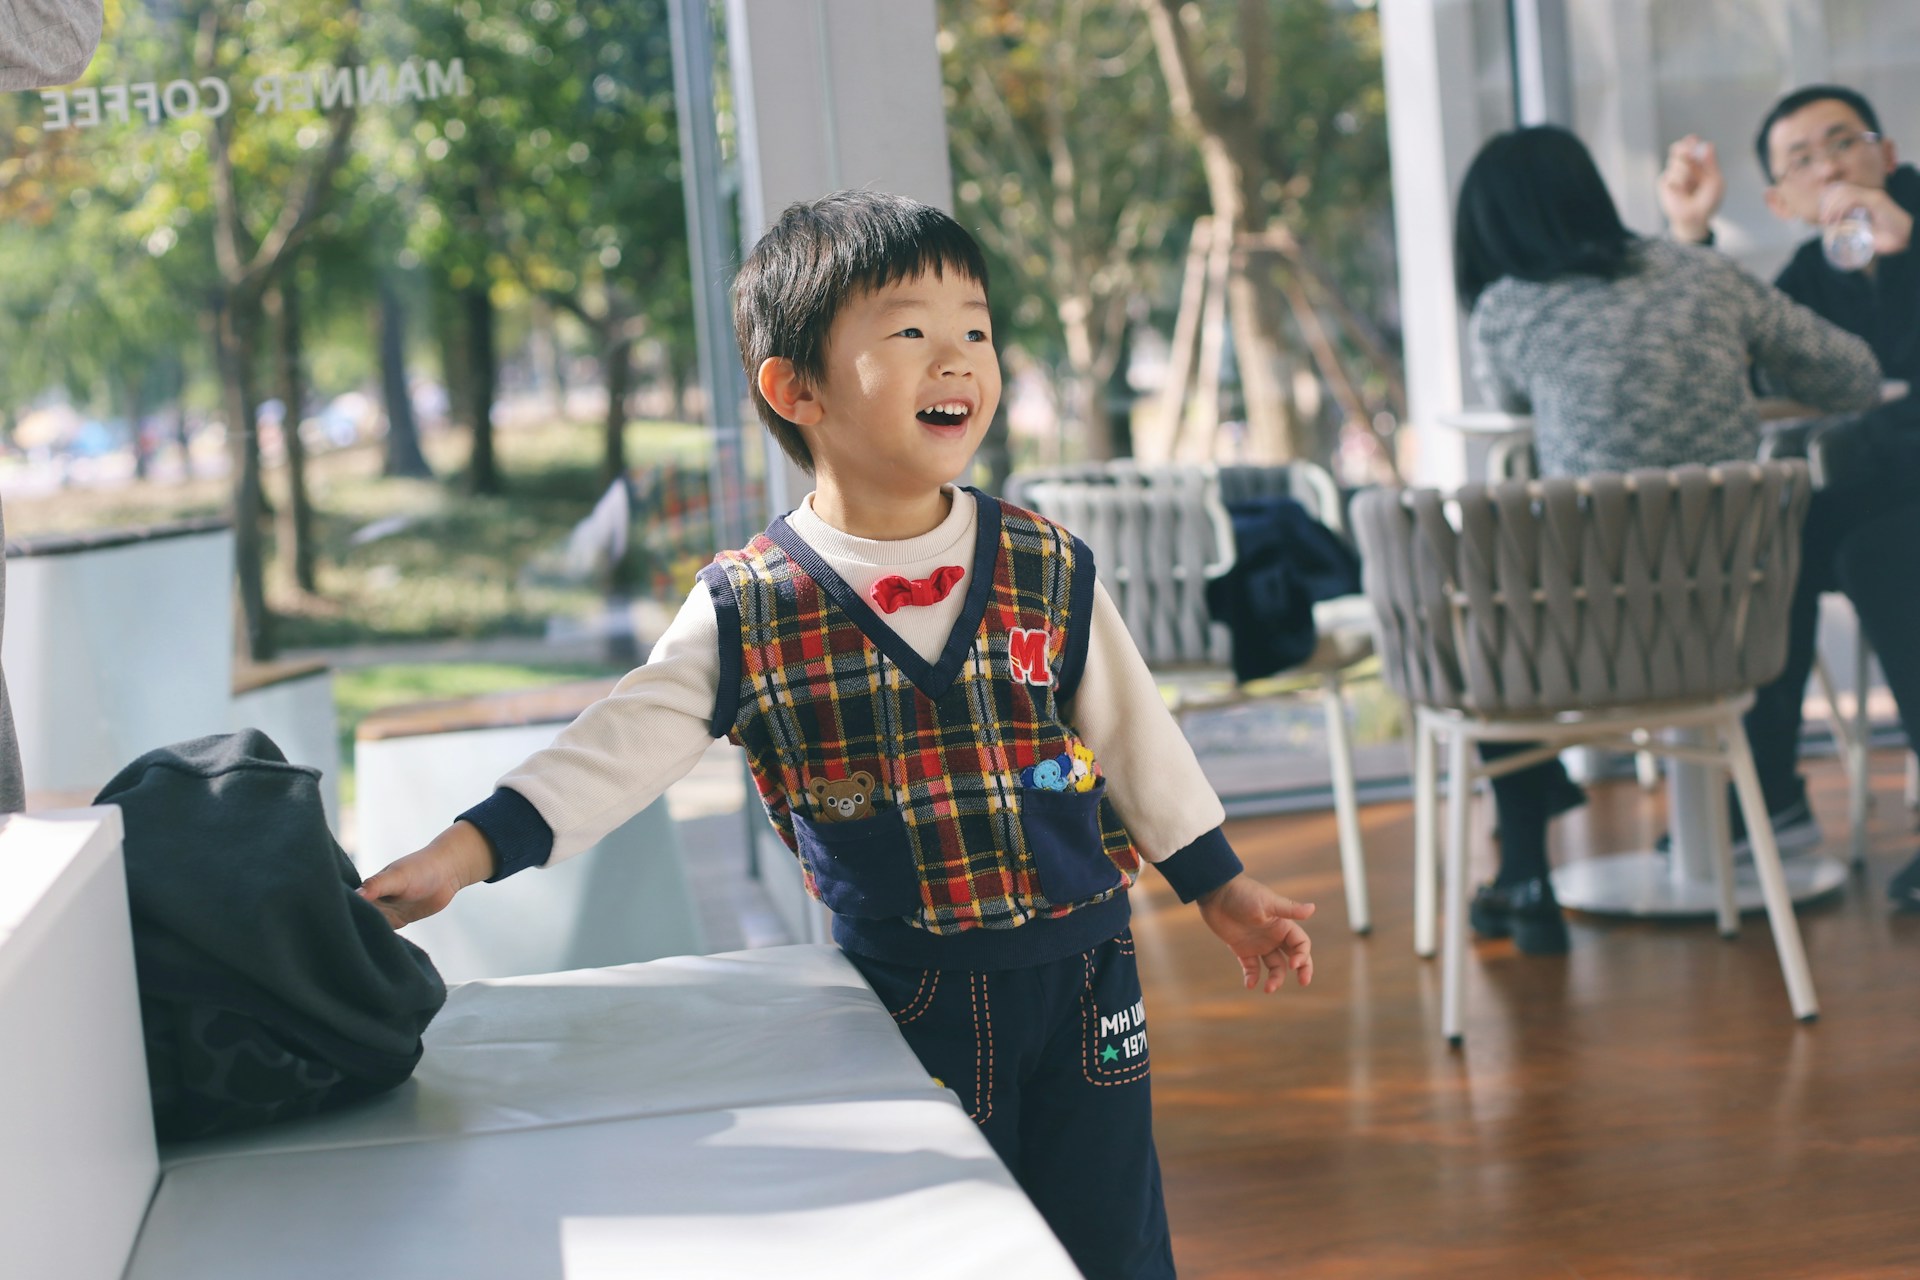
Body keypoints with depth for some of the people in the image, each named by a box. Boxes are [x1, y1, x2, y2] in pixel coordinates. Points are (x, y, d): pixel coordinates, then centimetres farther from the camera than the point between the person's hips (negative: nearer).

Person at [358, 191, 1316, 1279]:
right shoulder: (750, 608, -6)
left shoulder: (1048, 570, 0)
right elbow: (624, 745, -8)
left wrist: (1221, 886, 12)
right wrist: (472, 849, -18)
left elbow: (1133, 732, 8)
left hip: (1081, 965, 1)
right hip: (909, 987, -1)